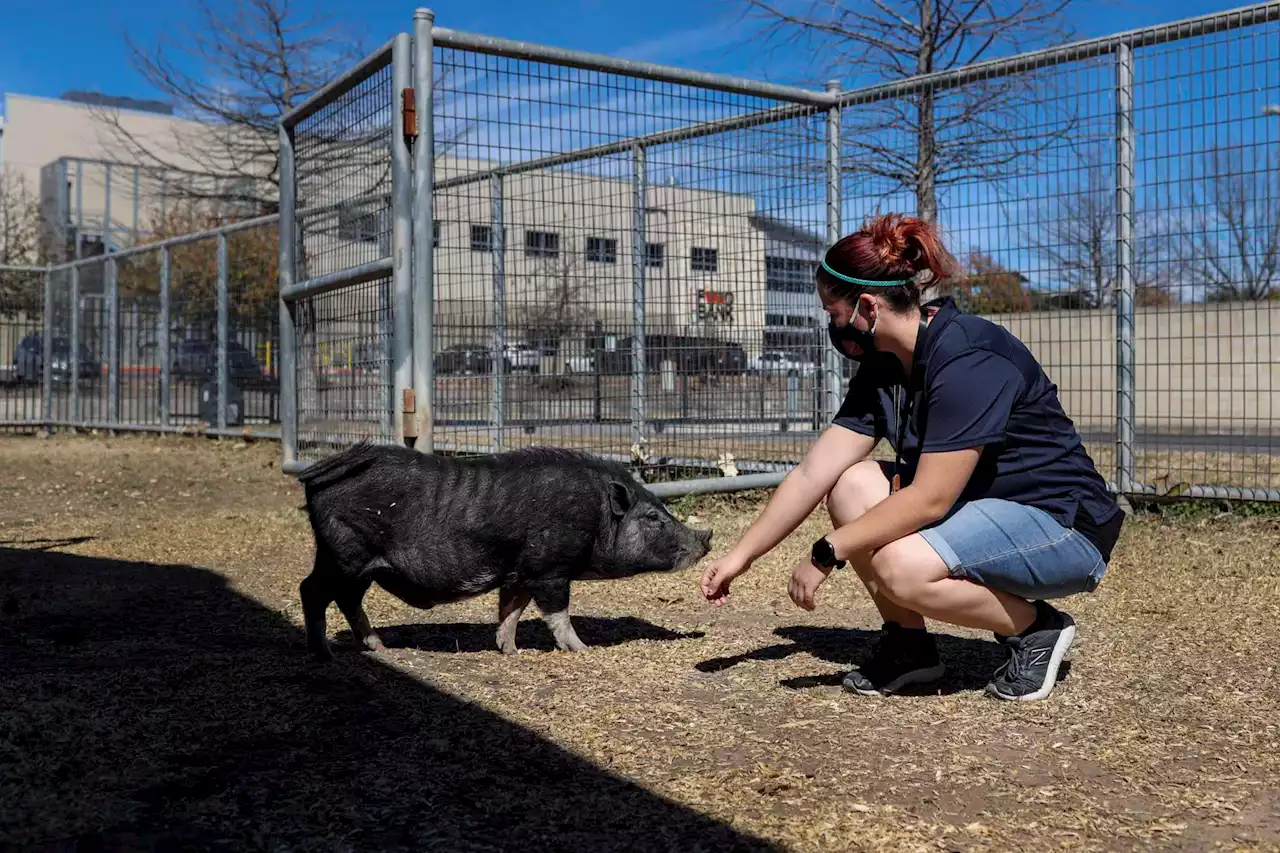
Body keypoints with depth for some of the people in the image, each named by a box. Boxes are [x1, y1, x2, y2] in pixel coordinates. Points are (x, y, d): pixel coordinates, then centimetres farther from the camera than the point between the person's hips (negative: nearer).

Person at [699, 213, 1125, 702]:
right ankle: (908, 644, 3)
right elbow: (814, 473, 1)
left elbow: (929, 499, -28)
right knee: (852, 485, -7)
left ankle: (1037, 626, -4)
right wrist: (740, 556, 0)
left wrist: (827, 553, -22)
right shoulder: (882, 367, 1)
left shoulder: (969, 360, -25)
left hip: (1066, 528, -8)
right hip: (986, 510, 8)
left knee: (900, 566, -30)